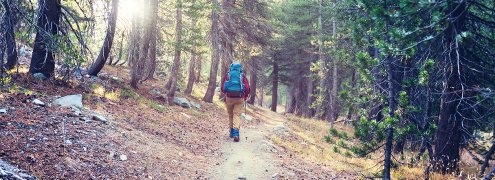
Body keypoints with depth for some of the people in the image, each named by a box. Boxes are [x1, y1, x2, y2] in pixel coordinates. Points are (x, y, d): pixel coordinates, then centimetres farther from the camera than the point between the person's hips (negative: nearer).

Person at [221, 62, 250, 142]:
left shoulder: (228, 75, 7)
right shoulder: (242, 76, 5)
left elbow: (222, 87, 5)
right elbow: (247, 89, 0)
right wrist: (245, 97, 16)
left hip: (229, 97, 1)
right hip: (239, 98, -1)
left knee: (230, 115, 16)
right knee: (237, 115, -1)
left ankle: (232, 132, 22)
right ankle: (236, 133, -16)